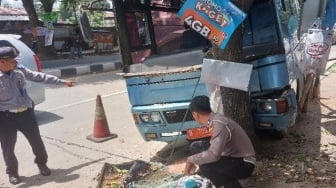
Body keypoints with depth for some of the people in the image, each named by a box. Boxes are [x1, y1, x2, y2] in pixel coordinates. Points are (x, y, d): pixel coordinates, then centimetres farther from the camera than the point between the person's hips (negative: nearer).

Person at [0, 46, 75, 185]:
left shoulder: (19, 70, -1)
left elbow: (39, 76, 8)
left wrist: (62, 81, 12)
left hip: (26, 113, 4)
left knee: (36, 141, 13)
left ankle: (42, 164, 38)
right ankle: (12, 172, 32)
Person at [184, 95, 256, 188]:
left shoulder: (219, 123, -26)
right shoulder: (215, 120, 3)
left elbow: (214, 154, -34)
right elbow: (214, 148, 18)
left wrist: (191, 160, -21)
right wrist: (196, 160, 21)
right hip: (232, 157, 10)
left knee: (204, 168, -32)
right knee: (196, 147, 8)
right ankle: (228, 180, 13)